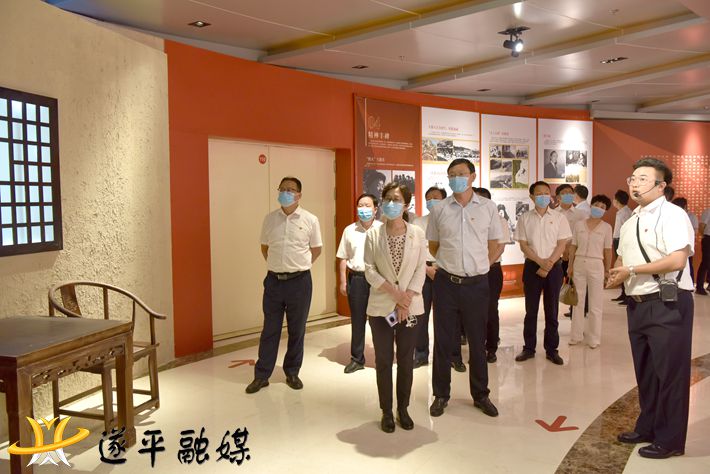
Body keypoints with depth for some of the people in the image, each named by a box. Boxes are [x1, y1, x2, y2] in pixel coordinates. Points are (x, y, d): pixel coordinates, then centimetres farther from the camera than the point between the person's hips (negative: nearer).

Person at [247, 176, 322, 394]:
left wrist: (299, 266, 6)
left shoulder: (310, 220, -3)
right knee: (270, 330, 8)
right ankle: (261, 375, 17)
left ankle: (292, 373, 24)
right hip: (274, 280, 2)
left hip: (299, 281, -1)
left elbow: (316, 249, 7)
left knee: (297, 330, 9)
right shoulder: (269, 218, 4)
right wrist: (277, 265, 10)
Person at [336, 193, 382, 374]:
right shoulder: (349, 230, 8)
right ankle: (357, 359, 21)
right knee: (357, 320, 9)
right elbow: (343, 258, 9)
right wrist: (343, 282, 5)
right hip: (356, 278, 2)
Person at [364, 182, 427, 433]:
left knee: (406, 360, 8)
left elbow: (421, 270, -1)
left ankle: (403, 409, 23)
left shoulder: (417, 233, 2)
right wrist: (394, 292, -14)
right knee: (383, 360, 5)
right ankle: (386, 412, 18)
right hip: (381, 306, 0)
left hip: (410, 307, 1)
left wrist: (406, 299, -11)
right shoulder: (373, 234, 0)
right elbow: (369, 270, -4)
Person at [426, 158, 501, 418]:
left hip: (476, 283, 0)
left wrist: (478, 267, 9)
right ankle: (441, 395, 22)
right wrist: (449, 265, 11)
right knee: (443, 340, 8)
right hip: (446, 282, 0)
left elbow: (493, 244, 9)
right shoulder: (439, 210, 0)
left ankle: (480, 395, 26)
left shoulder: (487, 207, 0)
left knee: (477, 341, 11)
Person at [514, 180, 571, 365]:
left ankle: (552, 349, 14)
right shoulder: (525, 218, 2)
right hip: (532, 266, 0)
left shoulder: (559, 218, 1)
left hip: (554, 267, 0)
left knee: (551, 309, 5)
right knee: (531, 309, 6)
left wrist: (548, 265, -13)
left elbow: (561, 245, -3)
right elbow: (523, 245, -2)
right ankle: (529, 348, 15)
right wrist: (541, 262, -14)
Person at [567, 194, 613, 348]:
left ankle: (594, 338, 14)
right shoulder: (579, 225, 4)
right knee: (578, 301, 10)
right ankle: (576, 335, 20)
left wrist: (607, 270, 0)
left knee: (595, 304, 4)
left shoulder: (606, 227, 0)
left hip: (596, 265, -2)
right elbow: (573, 247, 6)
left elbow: (608, 251, 1)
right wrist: (570, 266, 4)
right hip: (579, 263, 2)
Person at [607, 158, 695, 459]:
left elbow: (677, 260, -24)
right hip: (638, 304, 9)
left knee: (669, 374, 2)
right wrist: (615, 275, 2)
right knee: (645, 372, 18)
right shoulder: (630, 223, 15)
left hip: (667, 304, -8)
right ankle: (647, 428, 33)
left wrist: (632, 270, -17)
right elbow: (621, 259, 25)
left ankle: (670, 440, 15)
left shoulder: (672, 215, -12)